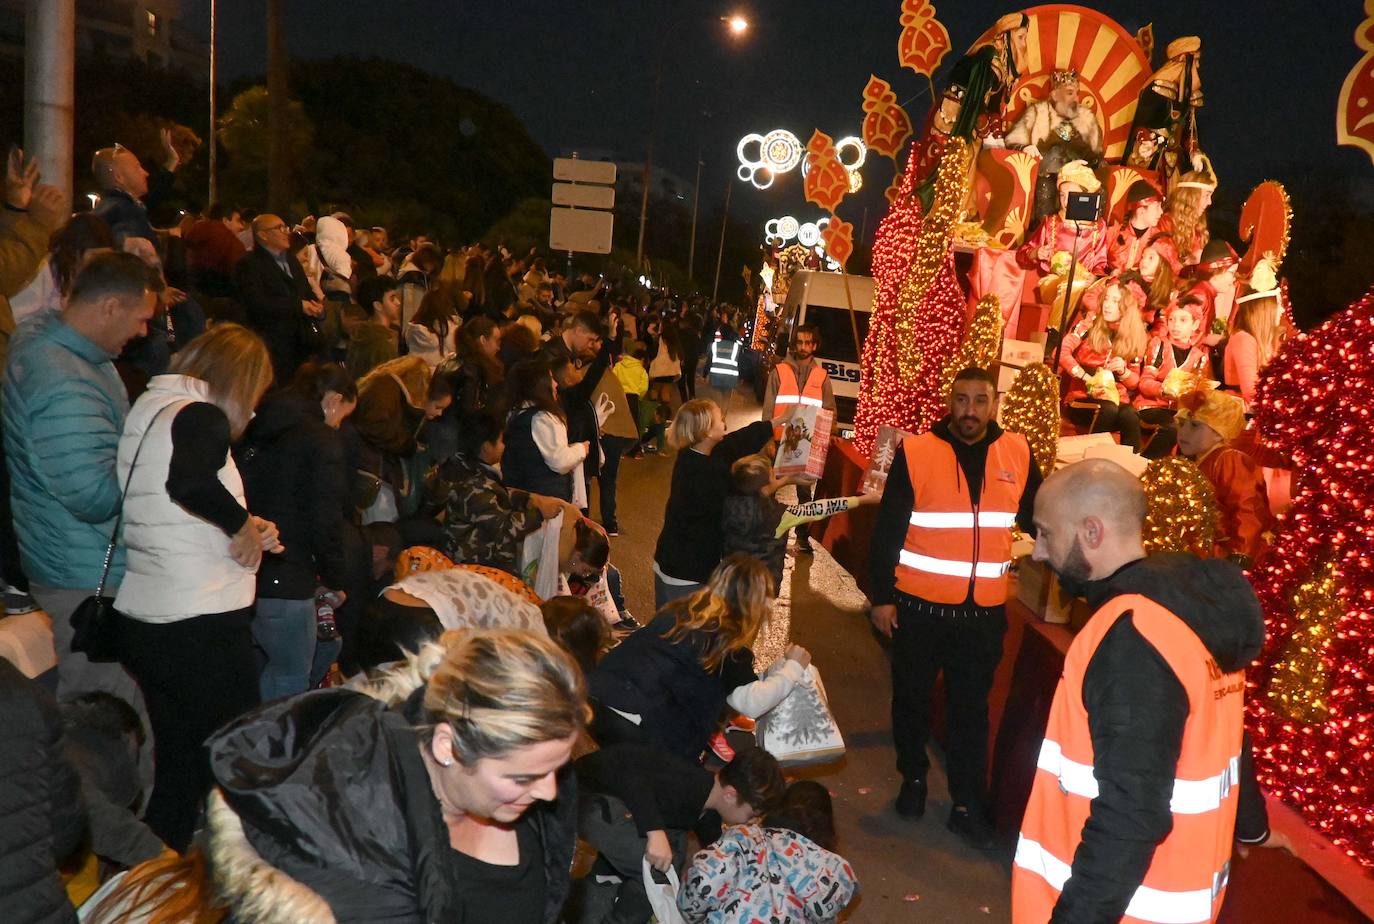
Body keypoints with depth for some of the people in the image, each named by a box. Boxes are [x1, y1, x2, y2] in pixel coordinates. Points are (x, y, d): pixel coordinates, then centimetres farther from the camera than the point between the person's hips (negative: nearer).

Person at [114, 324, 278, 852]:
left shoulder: (146, 408, 14)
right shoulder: (202, 417, -13)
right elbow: (189, 482, -36)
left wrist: (244, 533, 10)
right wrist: (243, 524, -20)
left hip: (140, 617, 8)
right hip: (203, 624, -8)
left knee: (175, 758, 20)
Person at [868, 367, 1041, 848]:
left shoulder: (1017, 452, 0)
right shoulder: (916, 451, -9)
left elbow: (1036, 518, 13)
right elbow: (887, 529, -7)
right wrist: (881, 596, -7)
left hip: (985, 610, 2)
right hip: (920, 605, -1)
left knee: (971, 708, 12)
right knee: (912, 697, 16)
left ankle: (968, 803, 26)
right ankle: (913, 777, 39)